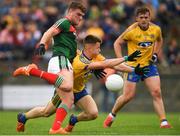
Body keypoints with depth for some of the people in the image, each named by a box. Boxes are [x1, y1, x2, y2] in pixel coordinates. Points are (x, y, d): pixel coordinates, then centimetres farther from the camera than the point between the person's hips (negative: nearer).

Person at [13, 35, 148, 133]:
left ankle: (74, 120, 21)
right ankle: (23, 117, 36)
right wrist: (126, 58, -46)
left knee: (93, 114, -10)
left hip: (80, 91, 7)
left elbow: (113, 64, -11)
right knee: (46, 112, 8)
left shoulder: (95, 57, -16)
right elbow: (105, 64, -47)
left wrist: (133, 70, -18)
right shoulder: (79, 62, -41)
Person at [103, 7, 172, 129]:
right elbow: (117, 43, -5)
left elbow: (159, 40, 20)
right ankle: (111, 116, 21)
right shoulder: (131, 31, -15)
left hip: (149, 65, 3)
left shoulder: (156, 29, -3)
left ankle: (164, 122, -8)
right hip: (133, 65, -3)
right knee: (128, 96, -3)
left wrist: (155, 54, 6)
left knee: (157, 93, -9)